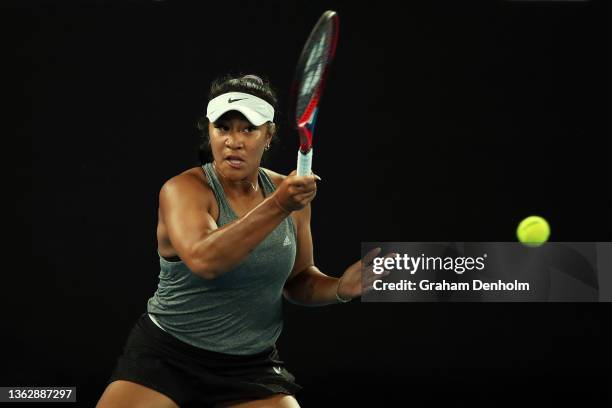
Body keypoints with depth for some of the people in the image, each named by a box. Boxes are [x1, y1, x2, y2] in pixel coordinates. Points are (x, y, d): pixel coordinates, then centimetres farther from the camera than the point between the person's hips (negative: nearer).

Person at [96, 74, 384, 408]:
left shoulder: (291, 193, 0)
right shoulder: (184, 189, -15)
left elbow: (298, 280, 12)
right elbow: (203, 260, -36)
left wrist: (339, 288, -9)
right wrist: (278, 206, -42)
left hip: (252, 366, 4)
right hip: (165, 356, -4)